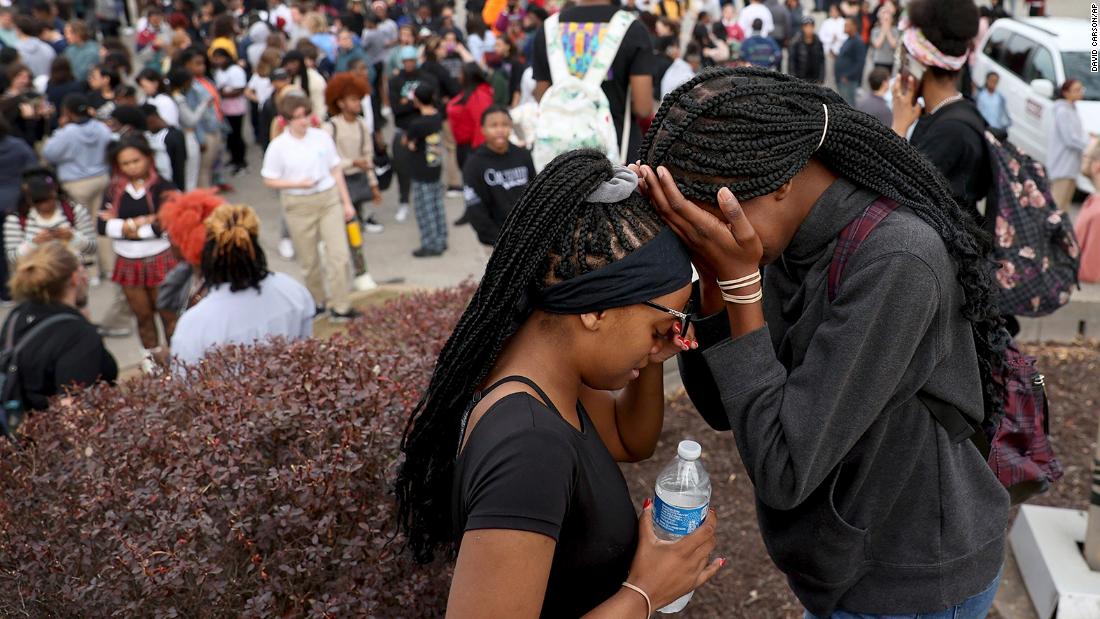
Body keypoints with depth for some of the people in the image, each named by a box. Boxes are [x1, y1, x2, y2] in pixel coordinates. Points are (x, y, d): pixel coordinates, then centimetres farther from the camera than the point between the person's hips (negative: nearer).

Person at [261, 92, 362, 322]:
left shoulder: (322, 137, -1)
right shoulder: (278, 146, -7)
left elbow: (336, 170, 6)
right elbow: (270, 180, -3)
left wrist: (346, 202, 7)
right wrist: (299, 184, -18)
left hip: (329, 199, 2)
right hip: (299, 205, -1)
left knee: (338, 253, -5)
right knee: (310, 260, 10)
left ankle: (339, 307, 3)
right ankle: (316, 301, 31)